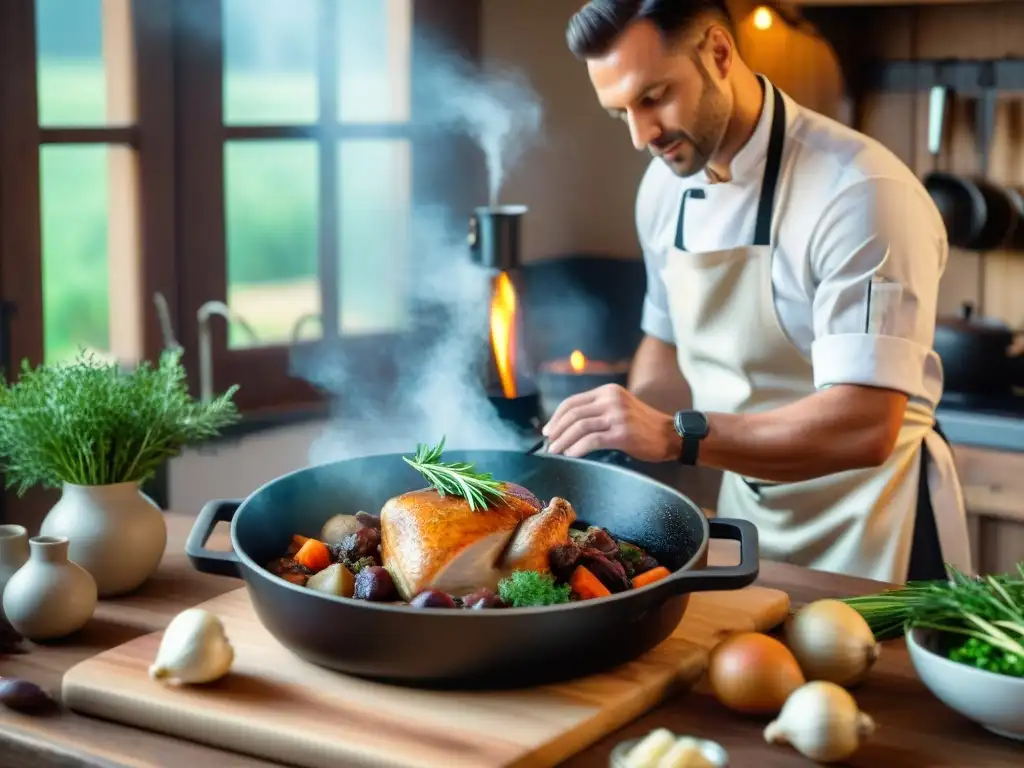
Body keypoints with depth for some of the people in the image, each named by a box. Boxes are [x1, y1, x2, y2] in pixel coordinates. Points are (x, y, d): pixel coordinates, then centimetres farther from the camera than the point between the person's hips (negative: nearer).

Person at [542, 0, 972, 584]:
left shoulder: (859, 193, -25)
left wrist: (674, 436, -39)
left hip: (867, 518, -6)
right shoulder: (664, 188, -2)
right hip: (747, 504, 6)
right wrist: (608, 443, -4)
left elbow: (865, 427, -30)